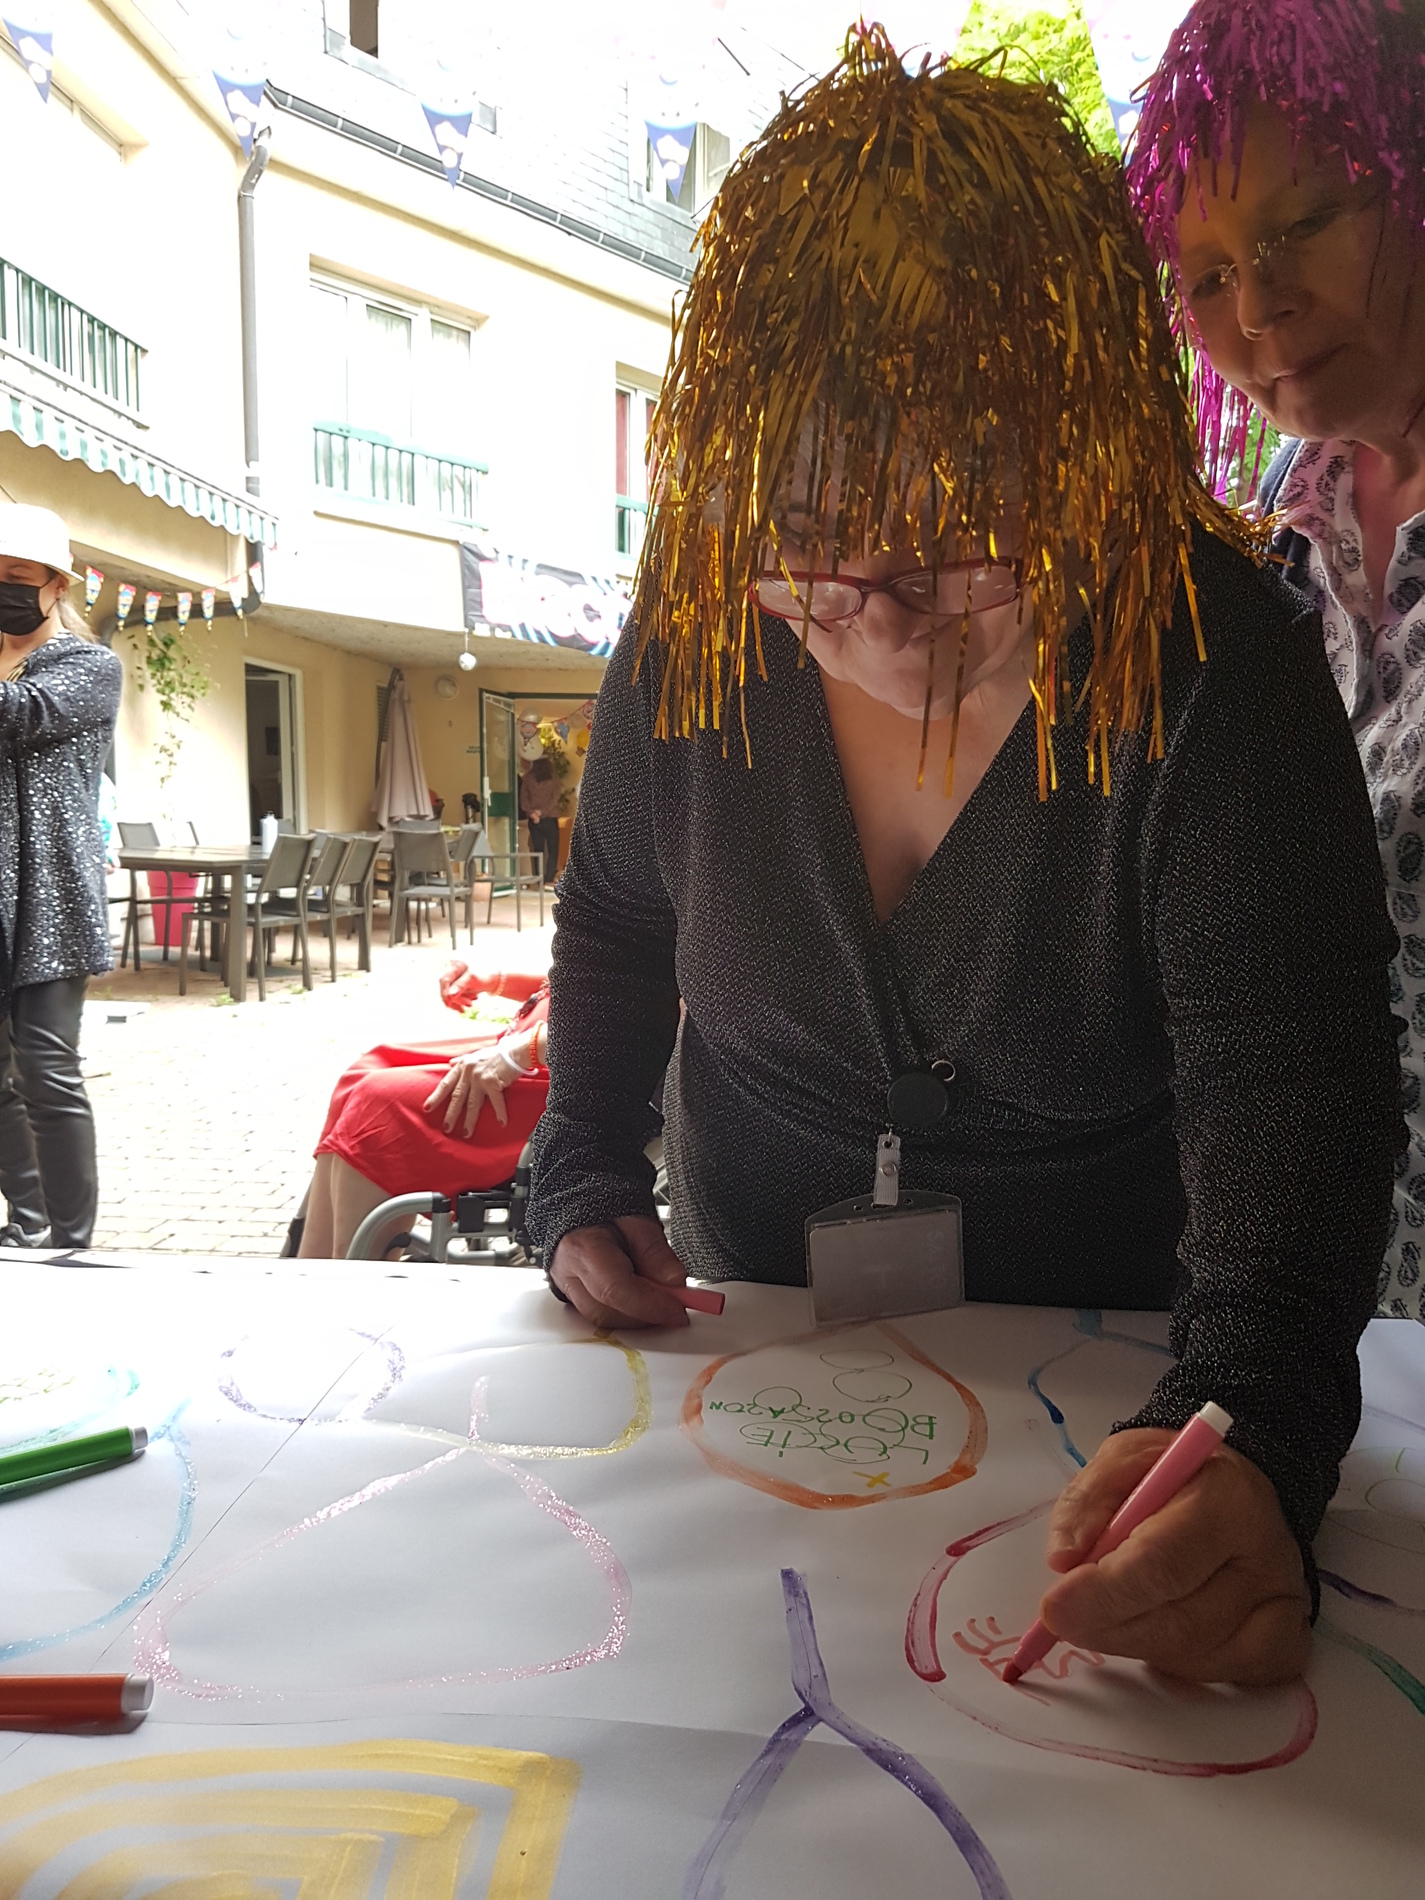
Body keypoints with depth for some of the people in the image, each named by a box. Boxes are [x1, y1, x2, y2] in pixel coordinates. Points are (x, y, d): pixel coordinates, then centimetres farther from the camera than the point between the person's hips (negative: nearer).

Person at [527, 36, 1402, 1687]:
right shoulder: (697, 629, -11)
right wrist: (582, 1178, -8)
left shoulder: (1218, 657, -21)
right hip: (754, 1336, 2)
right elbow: (612, 924, 5)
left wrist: (1250, 1432, -43)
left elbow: (1292, 1080, -27)